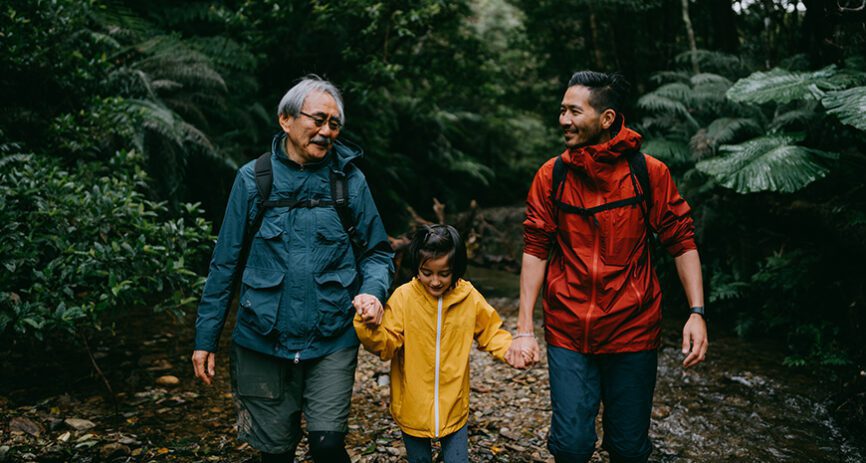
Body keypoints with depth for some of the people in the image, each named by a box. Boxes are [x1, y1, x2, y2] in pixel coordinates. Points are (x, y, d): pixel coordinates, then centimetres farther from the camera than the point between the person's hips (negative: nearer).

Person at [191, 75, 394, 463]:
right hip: (262, 342, 1)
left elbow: (377, 252, 6)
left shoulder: (349, 180, -1)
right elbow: (225, 263, 3)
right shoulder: (252, 179, -1)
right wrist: (205, 338, 4)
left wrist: (373, 290, -15)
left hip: (332, 343, 0)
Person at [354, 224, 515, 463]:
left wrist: (510, 349, -15)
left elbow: (491, 332, 5)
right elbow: (386, 347, -14)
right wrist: (370, 327, -35)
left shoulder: (470, 298, -8)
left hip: (454, 409, 1)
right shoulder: (403, 297, -13)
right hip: (413, 408, 0)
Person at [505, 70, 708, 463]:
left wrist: (696, 312, -9)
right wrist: (524, 328, -6)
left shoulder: (650, 173, -5)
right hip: (568, 332, 1)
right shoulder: (551, 176, -2)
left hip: (633, 329, 0)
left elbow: (681, 242, 0)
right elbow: (536, 250, -2)